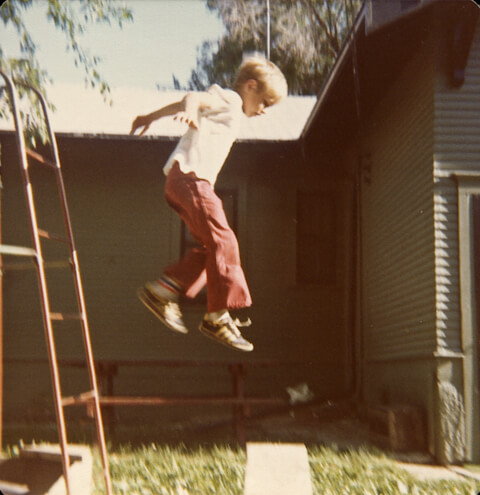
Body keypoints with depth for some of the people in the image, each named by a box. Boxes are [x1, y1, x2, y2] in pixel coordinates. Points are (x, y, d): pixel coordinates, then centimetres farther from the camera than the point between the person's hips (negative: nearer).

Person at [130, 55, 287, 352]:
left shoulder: (228, 110, 30)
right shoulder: (229, 99, 1)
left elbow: (182, 105, 36)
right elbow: (195, 97, -18)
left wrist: (150, 118, 43)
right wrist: (190, 111, -40)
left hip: (185, 181, 10)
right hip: (190, 175, -10)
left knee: (211, 246, 6)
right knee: (223, 242, -14)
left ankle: (161, 290, 5)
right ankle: (218, 317, -12)